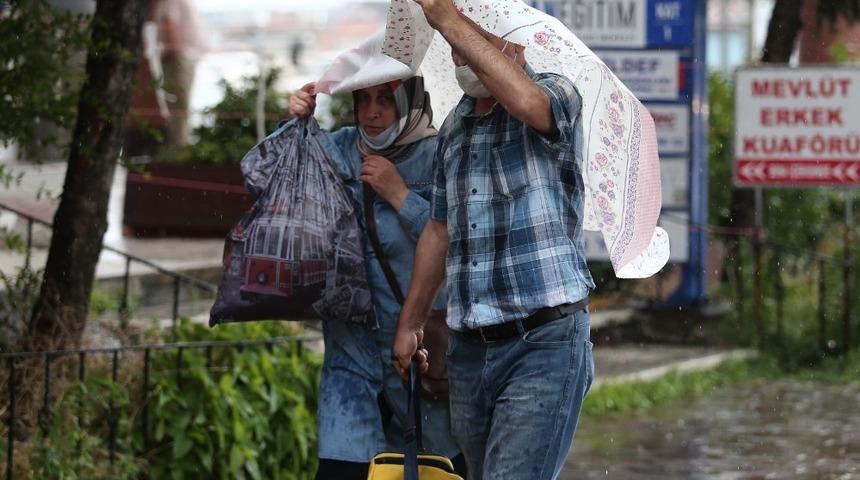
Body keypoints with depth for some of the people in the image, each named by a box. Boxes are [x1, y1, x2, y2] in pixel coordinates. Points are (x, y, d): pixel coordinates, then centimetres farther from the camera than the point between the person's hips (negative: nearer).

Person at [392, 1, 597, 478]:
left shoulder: (556, 93, -4)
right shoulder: (453, 127, 17)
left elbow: (525, 101, -30)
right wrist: (409, 324, 22)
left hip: (543, 341, -7)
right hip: (468, 348, 7)